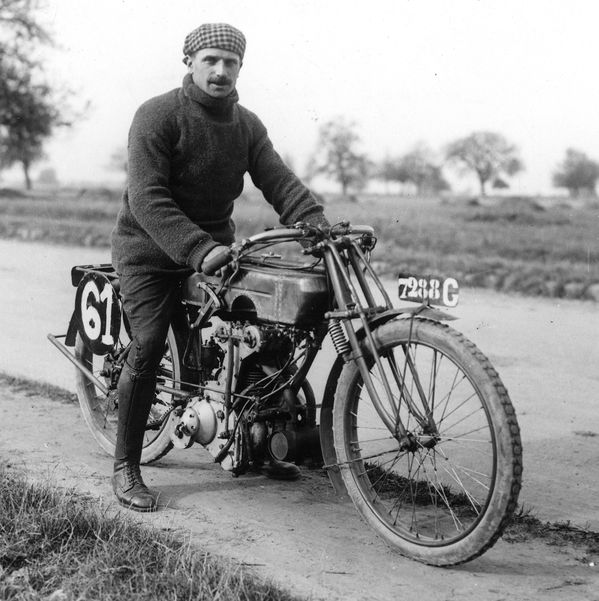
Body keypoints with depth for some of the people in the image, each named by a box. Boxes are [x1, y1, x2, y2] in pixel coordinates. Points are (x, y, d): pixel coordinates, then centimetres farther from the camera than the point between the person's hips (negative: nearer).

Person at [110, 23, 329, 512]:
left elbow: (280, 181, -7)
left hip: (216, 245, 5)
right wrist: (199, 250, -38)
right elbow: (148, 200, -26)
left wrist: (319, 226, -26)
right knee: (148, 348, -16)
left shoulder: (247, 125, 3)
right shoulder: (157, 116, -16)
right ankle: (126, 467, -2)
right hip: (151, 249, -5)